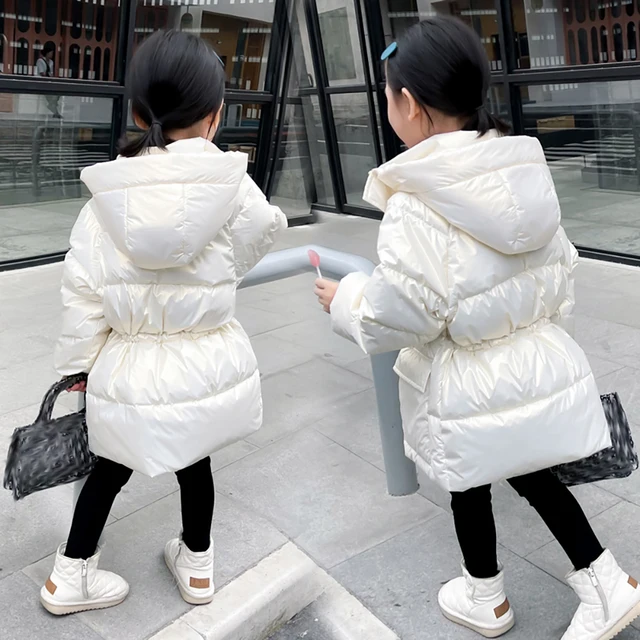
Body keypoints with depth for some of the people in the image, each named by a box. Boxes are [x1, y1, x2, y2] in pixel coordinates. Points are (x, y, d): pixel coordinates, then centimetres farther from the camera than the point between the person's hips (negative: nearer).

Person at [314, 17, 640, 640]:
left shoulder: (416, 208, -25)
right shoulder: (527, 175, -3)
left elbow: (395, 319, -21)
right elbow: (558, 272, 6)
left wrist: (343, 299, -3)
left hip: (468, 388, -5)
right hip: (542, 364, 6)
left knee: (470, 485, 19)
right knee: (530, 470, 26)